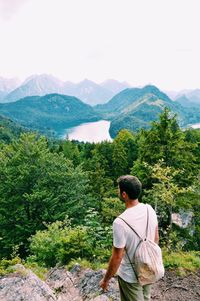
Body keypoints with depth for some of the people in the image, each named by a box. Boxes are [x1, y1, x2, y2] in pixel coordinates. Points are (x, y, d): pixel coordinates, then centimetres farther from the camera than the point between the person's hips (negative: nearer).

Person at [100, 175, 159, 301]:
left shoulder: (120, 222, -33)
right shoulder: (150, 209, -14)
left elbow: (117, 257, -23)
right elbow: (156, 238, 1)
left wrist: (106, 279, -7)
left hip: (130, 276, -5)